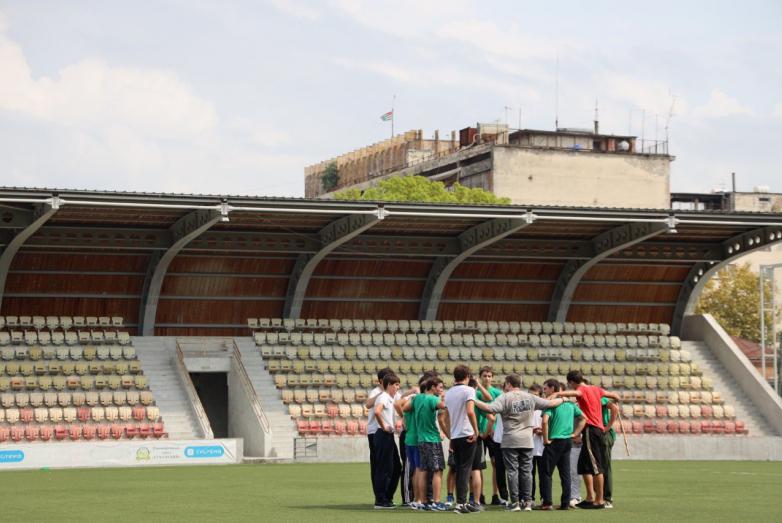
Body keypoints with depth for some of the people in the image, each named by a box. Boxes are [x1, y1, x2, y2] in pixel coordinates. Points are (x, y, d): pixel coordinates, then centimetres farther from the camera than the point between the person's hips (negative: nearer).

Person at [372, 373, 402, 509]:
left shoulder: (390, 399, 18)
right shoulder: (383, 398, -13)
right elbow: (376, 411, -32)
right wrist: (384, 427, -22)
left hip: (389, 436, 10)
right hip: (384, 436, -10)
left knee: (396, 468, 13)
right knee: (384, 469, -7)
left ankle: (387, 497, 19)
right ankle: (380, 500, -3)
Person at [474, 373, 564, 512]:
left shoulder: (505, 398, -8)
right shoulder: (530, 397, 7)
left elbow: (489, 408, -23)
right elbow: (550, 404, 12)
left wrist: (474, 401, -13)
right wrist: (562, 399, 30)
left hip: (510, 440, -4)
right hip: (527, 440, 4)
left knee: (512, 471, 0)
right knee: (527, 471, 7)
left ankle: (515, 503, -2)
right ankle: (527, 503, 6)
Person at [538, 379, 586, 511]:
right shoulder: (570, 403, 11)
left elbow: (545, 421, -25)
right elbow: (583, 418, 17)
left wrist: (546, 439, -16)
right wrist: (574, 434, 12)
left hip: (554, 442, -7)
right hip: (568, 442, 7)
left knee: (546, 472, 0)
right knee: (565, 474, 11)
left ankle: (547, 503, -5)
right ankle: (566, 503, 11)